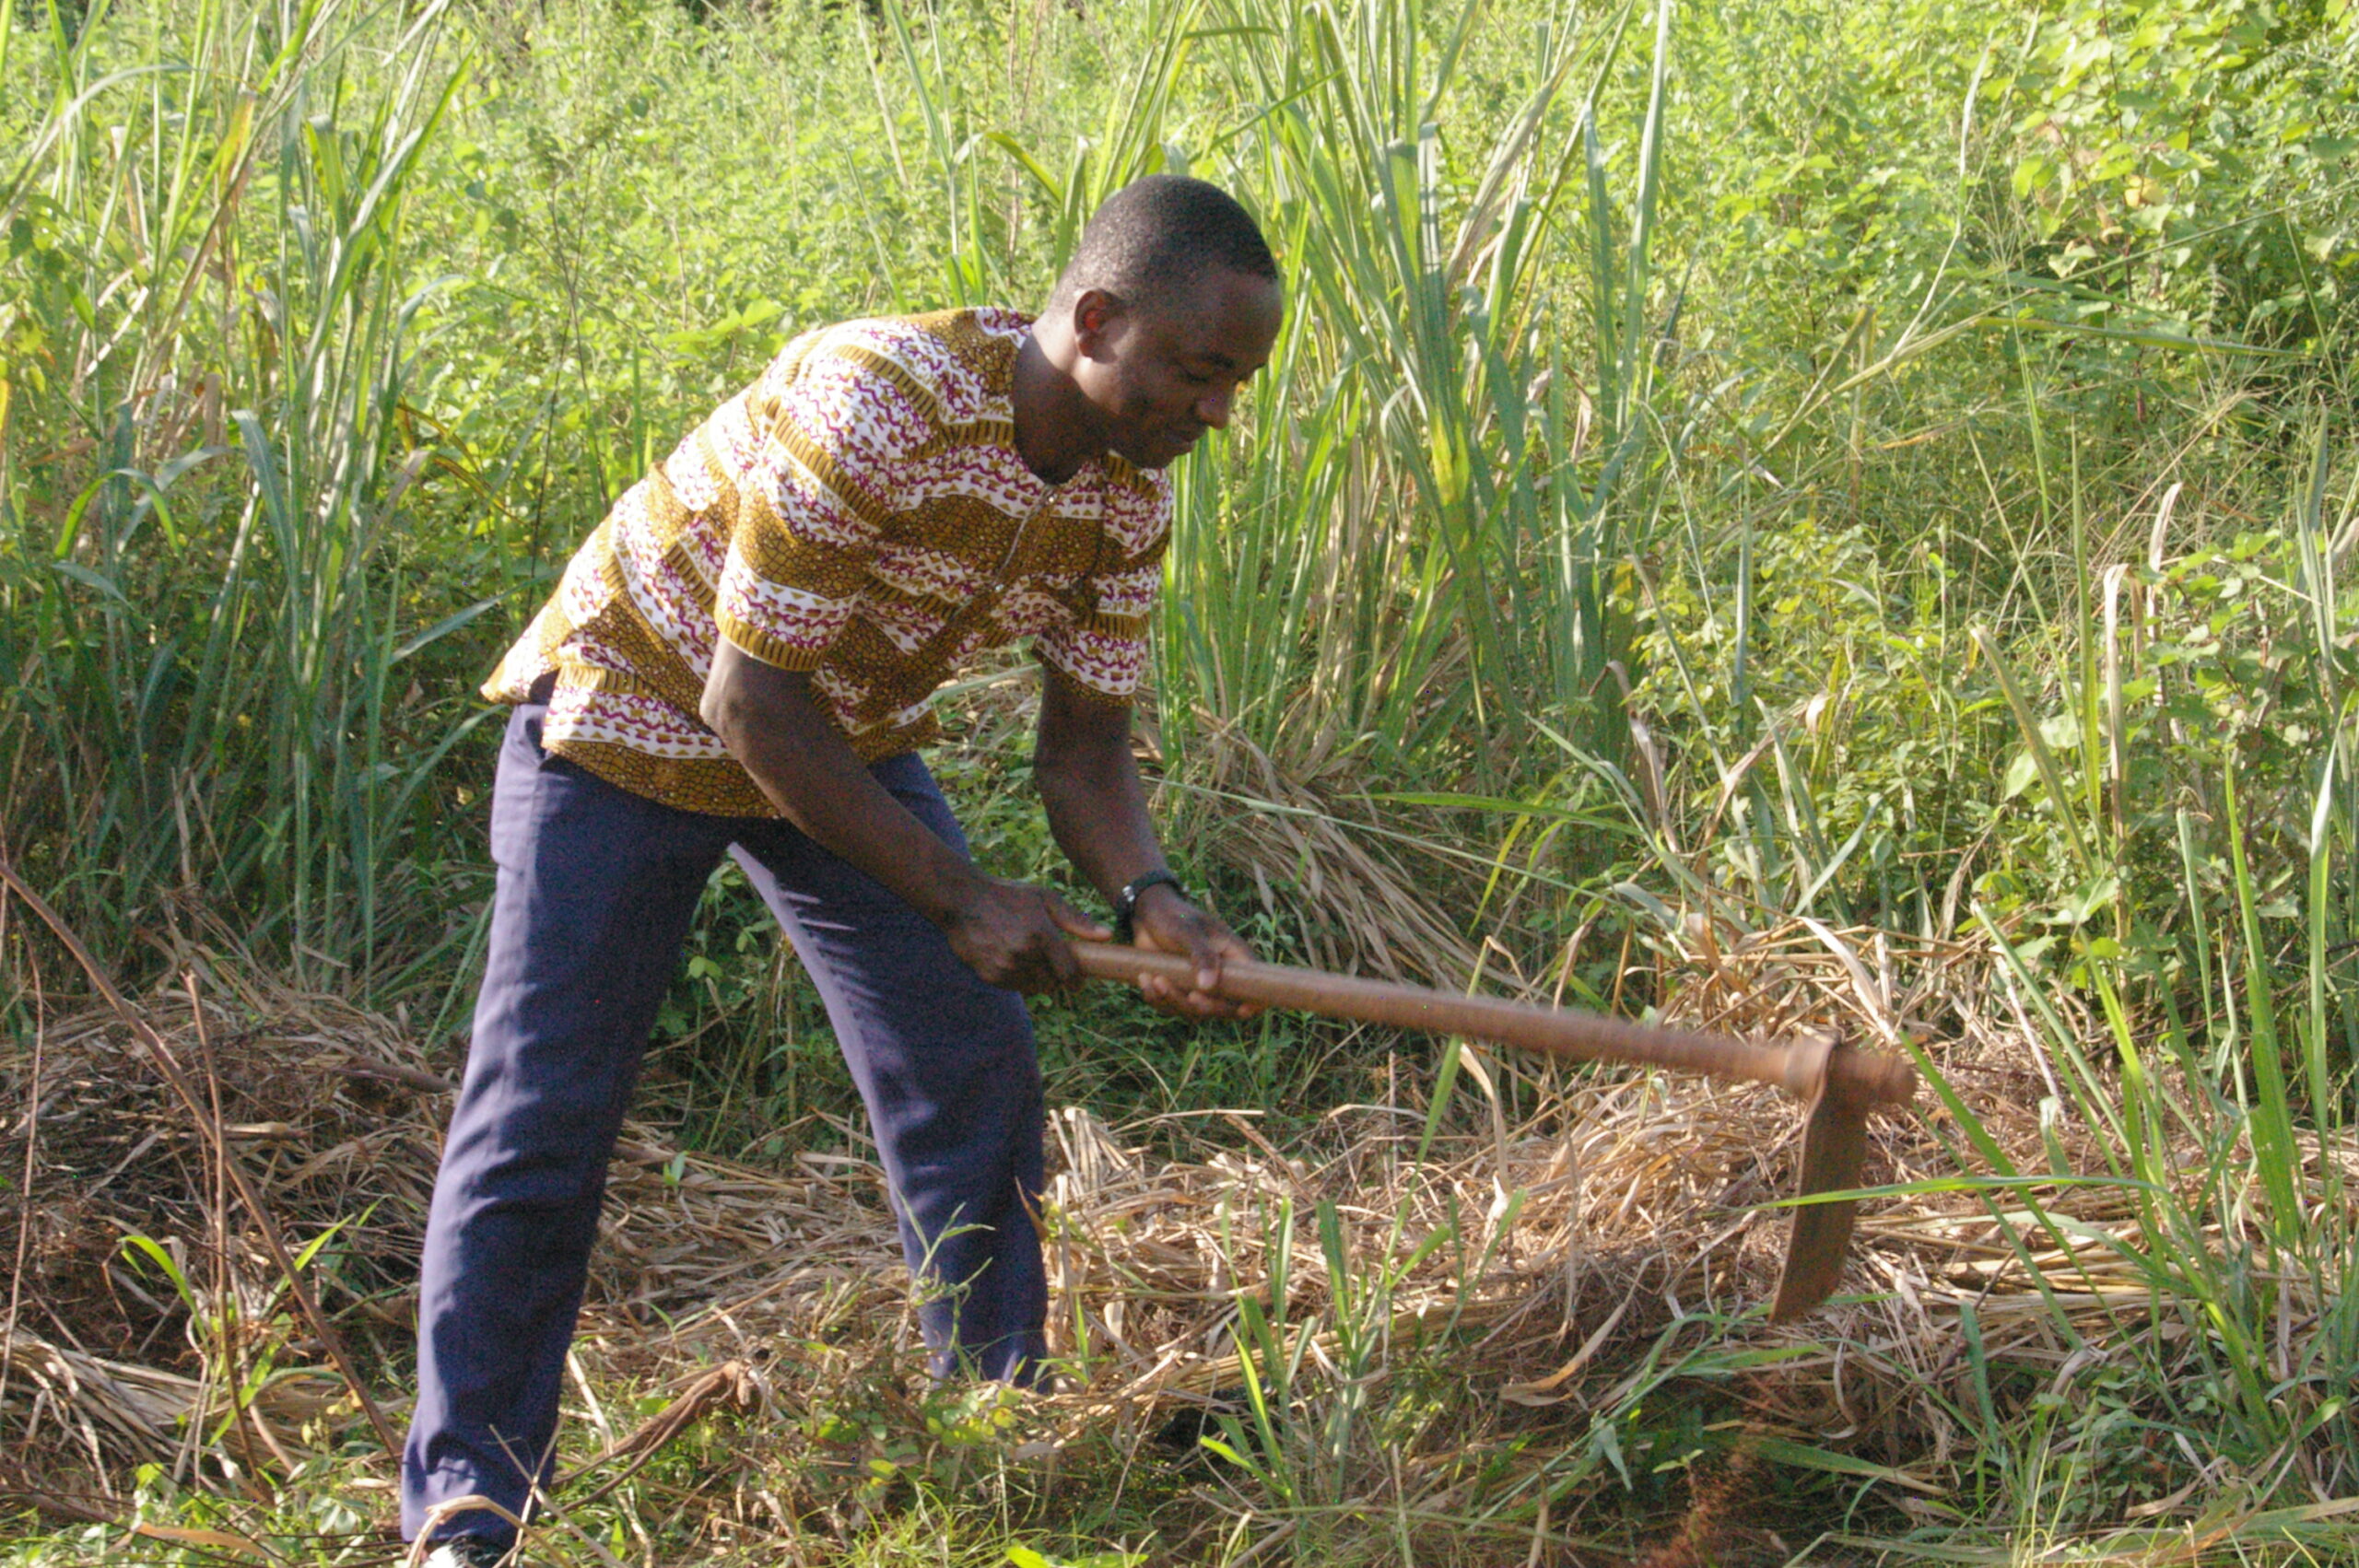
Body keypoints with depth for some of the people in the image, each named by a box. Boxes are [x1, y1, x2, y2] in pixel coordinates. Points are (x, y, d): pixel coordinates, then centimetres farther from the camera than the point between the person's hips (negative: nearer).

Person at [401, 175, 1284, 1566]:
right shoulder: (875, 407, -36)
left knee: (974, 1084, 2)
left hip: (850, 743, 7)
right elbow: (750, 704, -32)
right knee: (542, 1113, -9)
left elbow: (1085, 751, -5)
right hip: (636, 709, -7)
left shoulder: (1129, 492, -13)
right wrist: (955, 897, -30)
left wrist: (1148, 898, -27)